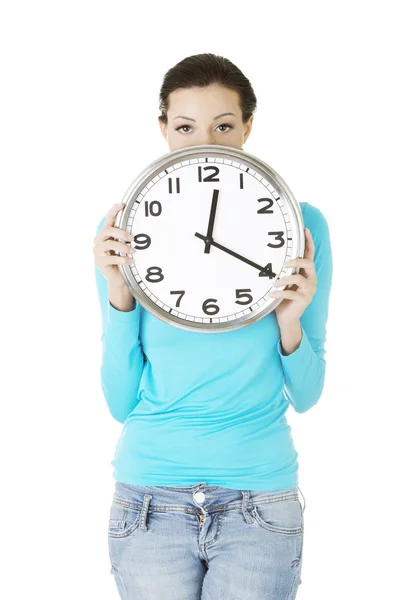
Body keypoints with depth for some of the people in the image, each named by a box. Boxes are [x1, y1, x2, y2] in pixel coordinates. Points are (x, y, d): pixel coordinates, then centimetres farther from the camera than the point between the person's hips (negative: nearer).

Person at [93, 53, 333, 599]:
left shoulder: (297, 224, -4)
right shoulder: (125, 229, -2)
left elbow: (305, 396, 3)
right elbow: (121, 403, -2)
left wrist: (289, 325, -16)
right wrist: (119, 297, -14)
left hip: (260, 506, 0)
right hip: (150, 501, 1)